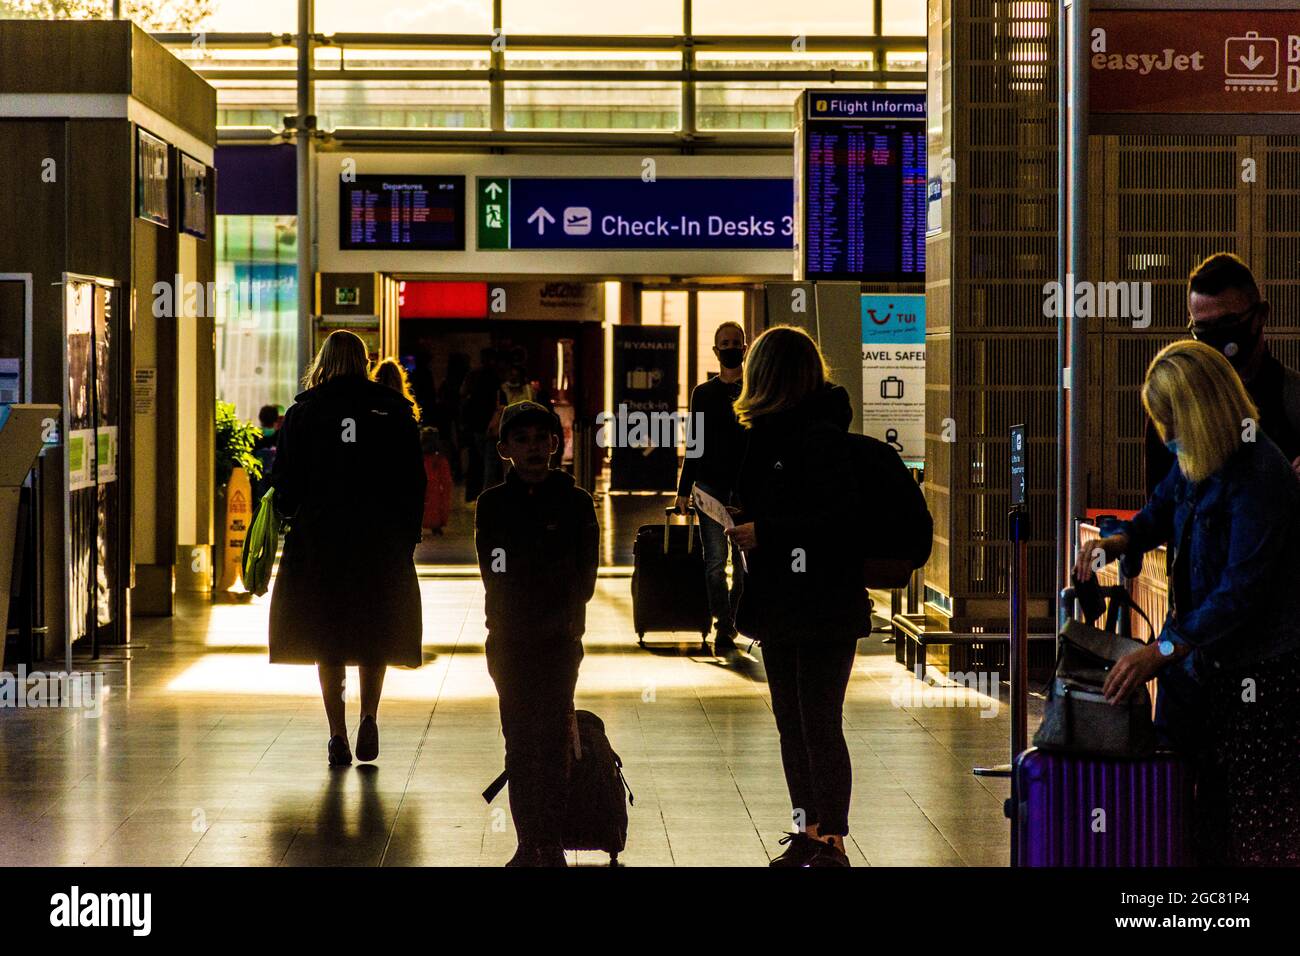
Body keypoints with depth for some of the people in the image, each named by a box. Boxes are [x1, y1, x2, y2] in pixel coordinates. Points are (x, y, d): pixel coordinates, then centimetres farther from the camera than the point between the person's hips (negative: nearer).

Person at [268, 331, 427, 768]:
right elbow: (414, 484, 2)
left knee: (327, 640, 7)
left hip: (318, 539, -1)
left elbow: (285, 485, -1)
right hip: (382, 542, 1)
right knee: (375, 632, 15)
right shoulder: (394, 411, 1)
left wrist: (293, 518, 16)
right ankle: (369, 717, -2)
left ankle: (338, 734, 3)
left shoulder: (302, 413, -1)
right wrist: (407, 538, 8)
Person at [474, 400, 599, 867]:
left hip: (561, 638, -1)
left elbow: (583, 580, 1)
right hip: (509, 637, 1)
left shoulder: (576, 503, 4)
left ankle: (550, 844, -6)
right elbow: (494, 578, 4)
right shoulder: (491, 504, 7)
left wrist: (553, 620, -9)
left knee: (553, 740, -6)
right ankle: (529, 843, 5)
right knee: (519, 742, 2)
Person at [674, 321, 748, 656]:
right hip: (712, 486, 1)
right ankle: (724, 627, -5)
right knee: (716, 559, -6)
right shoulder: (703, 393, 10)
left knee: (745, 562, 1)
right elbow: (695, 444, 13)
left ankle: (730, 623, 15)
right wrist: (684, 490, 9)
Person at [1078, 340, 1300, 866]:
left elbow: (1241, 590, -30)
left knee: (1254, 813, 1)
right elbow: (1162, 511, 23)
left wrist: (1160, 654, -33)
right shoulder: (1194, 459, 2)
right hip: (1201, 650, 8)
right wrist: (1114, 543, 1)